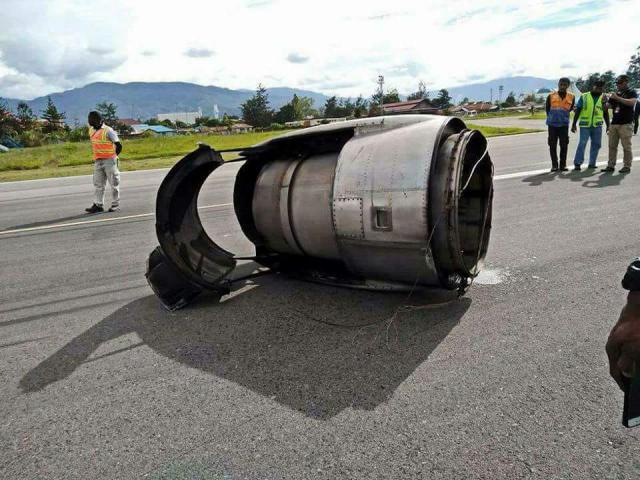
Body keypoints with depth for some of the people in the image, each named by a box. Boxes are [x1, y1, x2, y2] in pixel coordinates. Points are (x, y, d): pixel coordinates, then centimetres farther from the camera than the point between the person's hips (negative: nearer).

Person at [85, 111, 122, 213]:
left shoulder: (108, 131, -11)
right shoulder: (91, 130, 12)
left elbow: (119, 145, -11)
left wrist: (114, 156, -3)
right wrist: (95, 157, 17)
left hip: (109, 160, -7)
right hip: (98, 161, 7)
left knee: (114, 183, 2)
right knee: (98, 184, 7)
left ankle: (115, 205, 9)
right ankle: (98, 205, 11)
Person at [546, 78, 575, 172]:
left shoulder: (571, 97, 2)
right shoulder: (551, 96, -1)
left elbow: (570, 108, 16)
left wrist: (563, 117, 13)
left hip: (564, 124, 1)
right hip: (552, 124, -1)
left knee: (564, 145, 1)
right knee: (552, 145, 1)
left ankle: (563, 165, 10)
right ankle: (554, 165, 8)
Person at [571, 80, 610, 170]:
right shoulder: (584, 97, 2)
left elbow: (605, 113, 15)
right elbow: (577, 111, 3)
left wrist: (608, 125, 12)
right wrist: (574, 124, -2)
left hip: (597, 125, 4)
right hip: (585, 125, -4)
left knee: (596, 144, 5)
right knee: (582, 144, -11)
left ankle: (592, 163, 13)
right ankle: (577, 163, -7)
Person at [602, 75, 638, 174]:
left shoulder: (632, 92, 0)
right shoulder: (616, 94, 16)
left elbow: (632, 102, -18)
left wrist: (617, 98, -23)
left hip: (626, 124, -6)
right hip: (614, 123, 6)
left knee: (626, 146, -3)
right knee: (612, 146, 4)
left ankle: (627, 166, 2)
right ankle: (611, 166, 7)